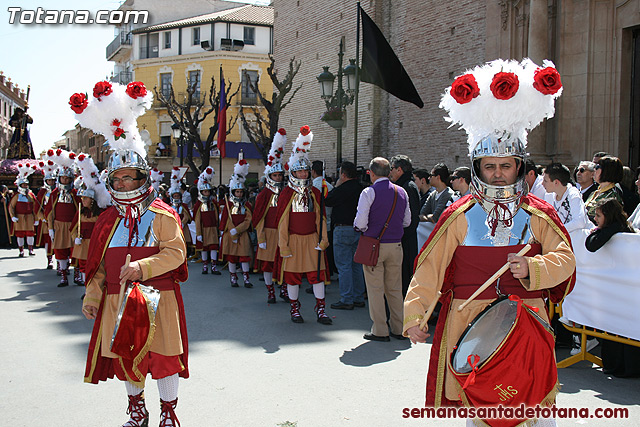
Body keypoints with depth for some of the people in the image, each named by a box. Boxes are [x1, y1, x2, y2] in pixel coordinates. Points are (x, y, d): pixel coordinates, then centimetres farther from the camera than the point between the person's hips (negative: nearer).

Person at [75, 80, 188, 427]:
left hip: (158, 300, -4)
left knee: (164, 356, 3)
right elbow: (100, 264, 11)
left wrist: (142, 267, -27)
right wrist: (92, 296, 3)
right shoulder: (108, 220, 8)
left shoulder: (163, 215, -5)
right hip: (119, 301, 4)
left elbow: (175, 253, -14)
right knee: (126, 356, 13)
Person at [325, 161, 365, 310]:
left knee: (344, 266, -3)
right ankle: (359, 298, 19)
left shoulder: (343, 189, -16)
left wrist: (336, 187, 5)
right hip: (359, 230, 8)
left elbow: (327, 202, -5)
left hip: (343, 229, -8)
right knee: (356, 265, 14)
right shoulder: (360, 188, 7)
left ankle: (346, 300, -1)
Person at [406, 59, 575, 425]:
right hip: (471, 322, -1)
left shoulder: (539, 214, 3)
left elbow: (565, 259, 1)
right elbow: (430, 268, -3)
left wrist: (533, 268, -19)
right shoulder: (459, 216, -2)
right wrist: (414, 314, -10)